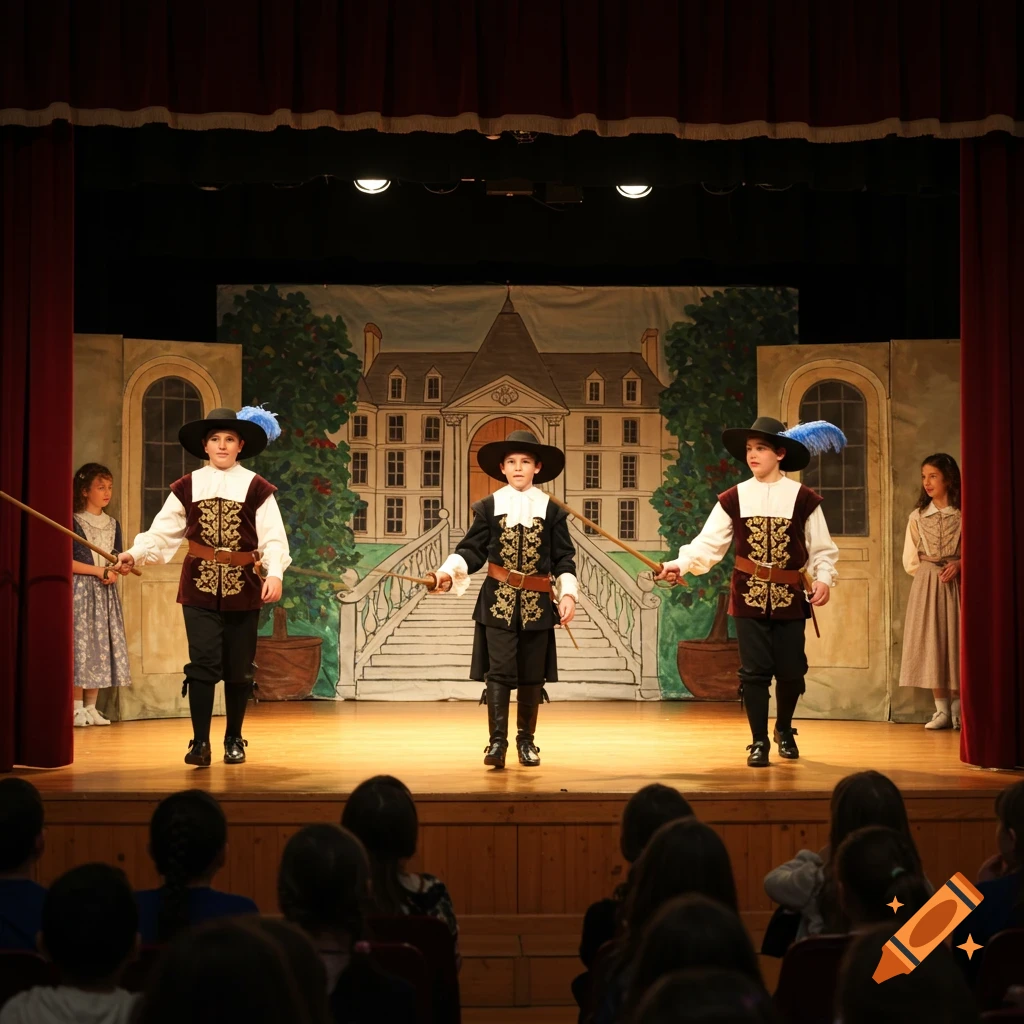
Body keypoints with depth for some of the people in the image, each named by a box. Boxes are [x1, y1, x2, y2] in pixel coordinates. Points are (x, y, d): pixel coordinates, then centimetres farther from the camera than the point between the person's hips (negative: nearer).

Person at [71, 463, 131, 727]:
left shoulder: (113, 524, 14)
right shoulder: (73, 522, -5)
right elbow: (68, 561, -10)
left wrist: (115, 573, -5)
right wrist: (98, 570, -14)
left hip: (106, 591, 6)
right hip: (80, 589, -6)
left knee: (102, 645, 3)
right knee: (80, 643, -9)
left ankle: (91, 707, 8)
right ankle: (77, 707, -4)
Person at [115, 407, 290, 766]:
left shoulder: (255, 488, 1)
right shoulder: (187, 487, 5)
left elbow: (273, 537, -5)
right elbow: (162, 531, 1)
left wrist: (275, 573, -20)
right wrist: (134, 553, -14)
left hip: (243, 587, 0)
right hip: (200, 586, 0)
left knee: (238, 666, 6)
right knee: (203, 663, -7)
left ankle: (234, 739, 19)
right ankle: (200, 742, -5)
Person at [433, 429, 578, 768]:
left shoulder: (552, 510, 5)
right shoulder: (488, 507, 3)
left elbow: (564, 558, 6)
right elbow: (471, 550, 1)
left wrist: (568, 593, -6)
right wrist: (448, 573, -16)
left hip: (537, 604, 1)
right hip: (498, 601, -1)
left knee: (532, 675, 6)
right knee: (499, 671, -8)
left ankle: (526, 740, 18)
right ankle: (497, 740, -7)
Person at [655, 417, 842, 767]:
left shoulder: (803, 498, -2)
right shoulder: (734, 498, 1)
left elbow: (822, 548, 1)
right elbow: (708, 543, -3)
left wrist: (824, 578, -17)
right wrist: (680, 564, -19)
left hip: (790, 597, 0)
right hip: (749, 597, 0)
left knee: (791, 670, 6)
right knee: (754, 670, 1)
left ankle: (784, 730, 32)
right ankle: (759, 742, 12)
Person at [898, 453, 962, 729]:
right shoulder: (917, 517, 6)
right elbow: (910, 561, 9)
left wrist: (960, 564, -15)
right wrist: (930, 572, -3)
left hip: (956, 585, -2)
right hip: (926, 586, 2)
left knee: (956, 641, -1)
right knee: (931, 643, 0)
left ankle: (957, 708, 7)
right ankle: (941, 709, 4)